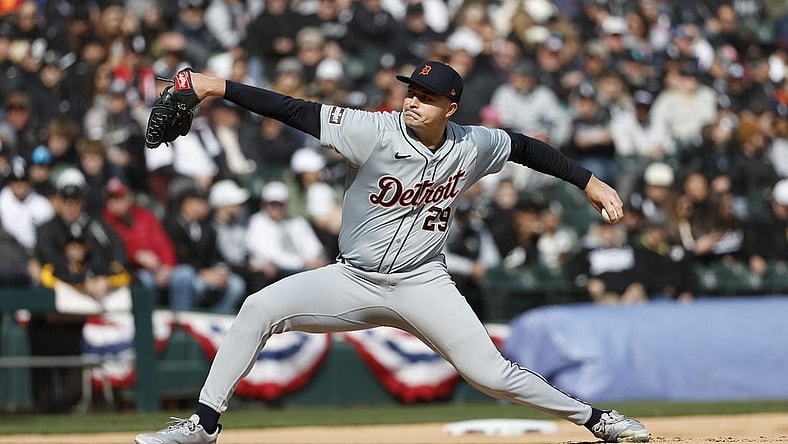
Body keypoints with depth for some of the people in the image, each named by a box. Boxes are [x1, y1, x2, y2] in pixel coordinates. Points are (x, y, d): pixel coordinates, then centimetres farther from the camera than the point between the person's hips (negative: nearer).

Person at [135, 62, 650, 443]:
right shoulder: (376, 132, -16)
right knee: (260, 307, -18)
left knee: (490, 373, -10)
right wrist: (219, 87, -28)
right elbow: (297, 111, -22)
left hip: (423, 285, 0)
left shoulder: (472, 147, -6)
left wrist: (589, 181, 10)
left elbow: (527, 148, 12)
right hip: (353, 281, 0)